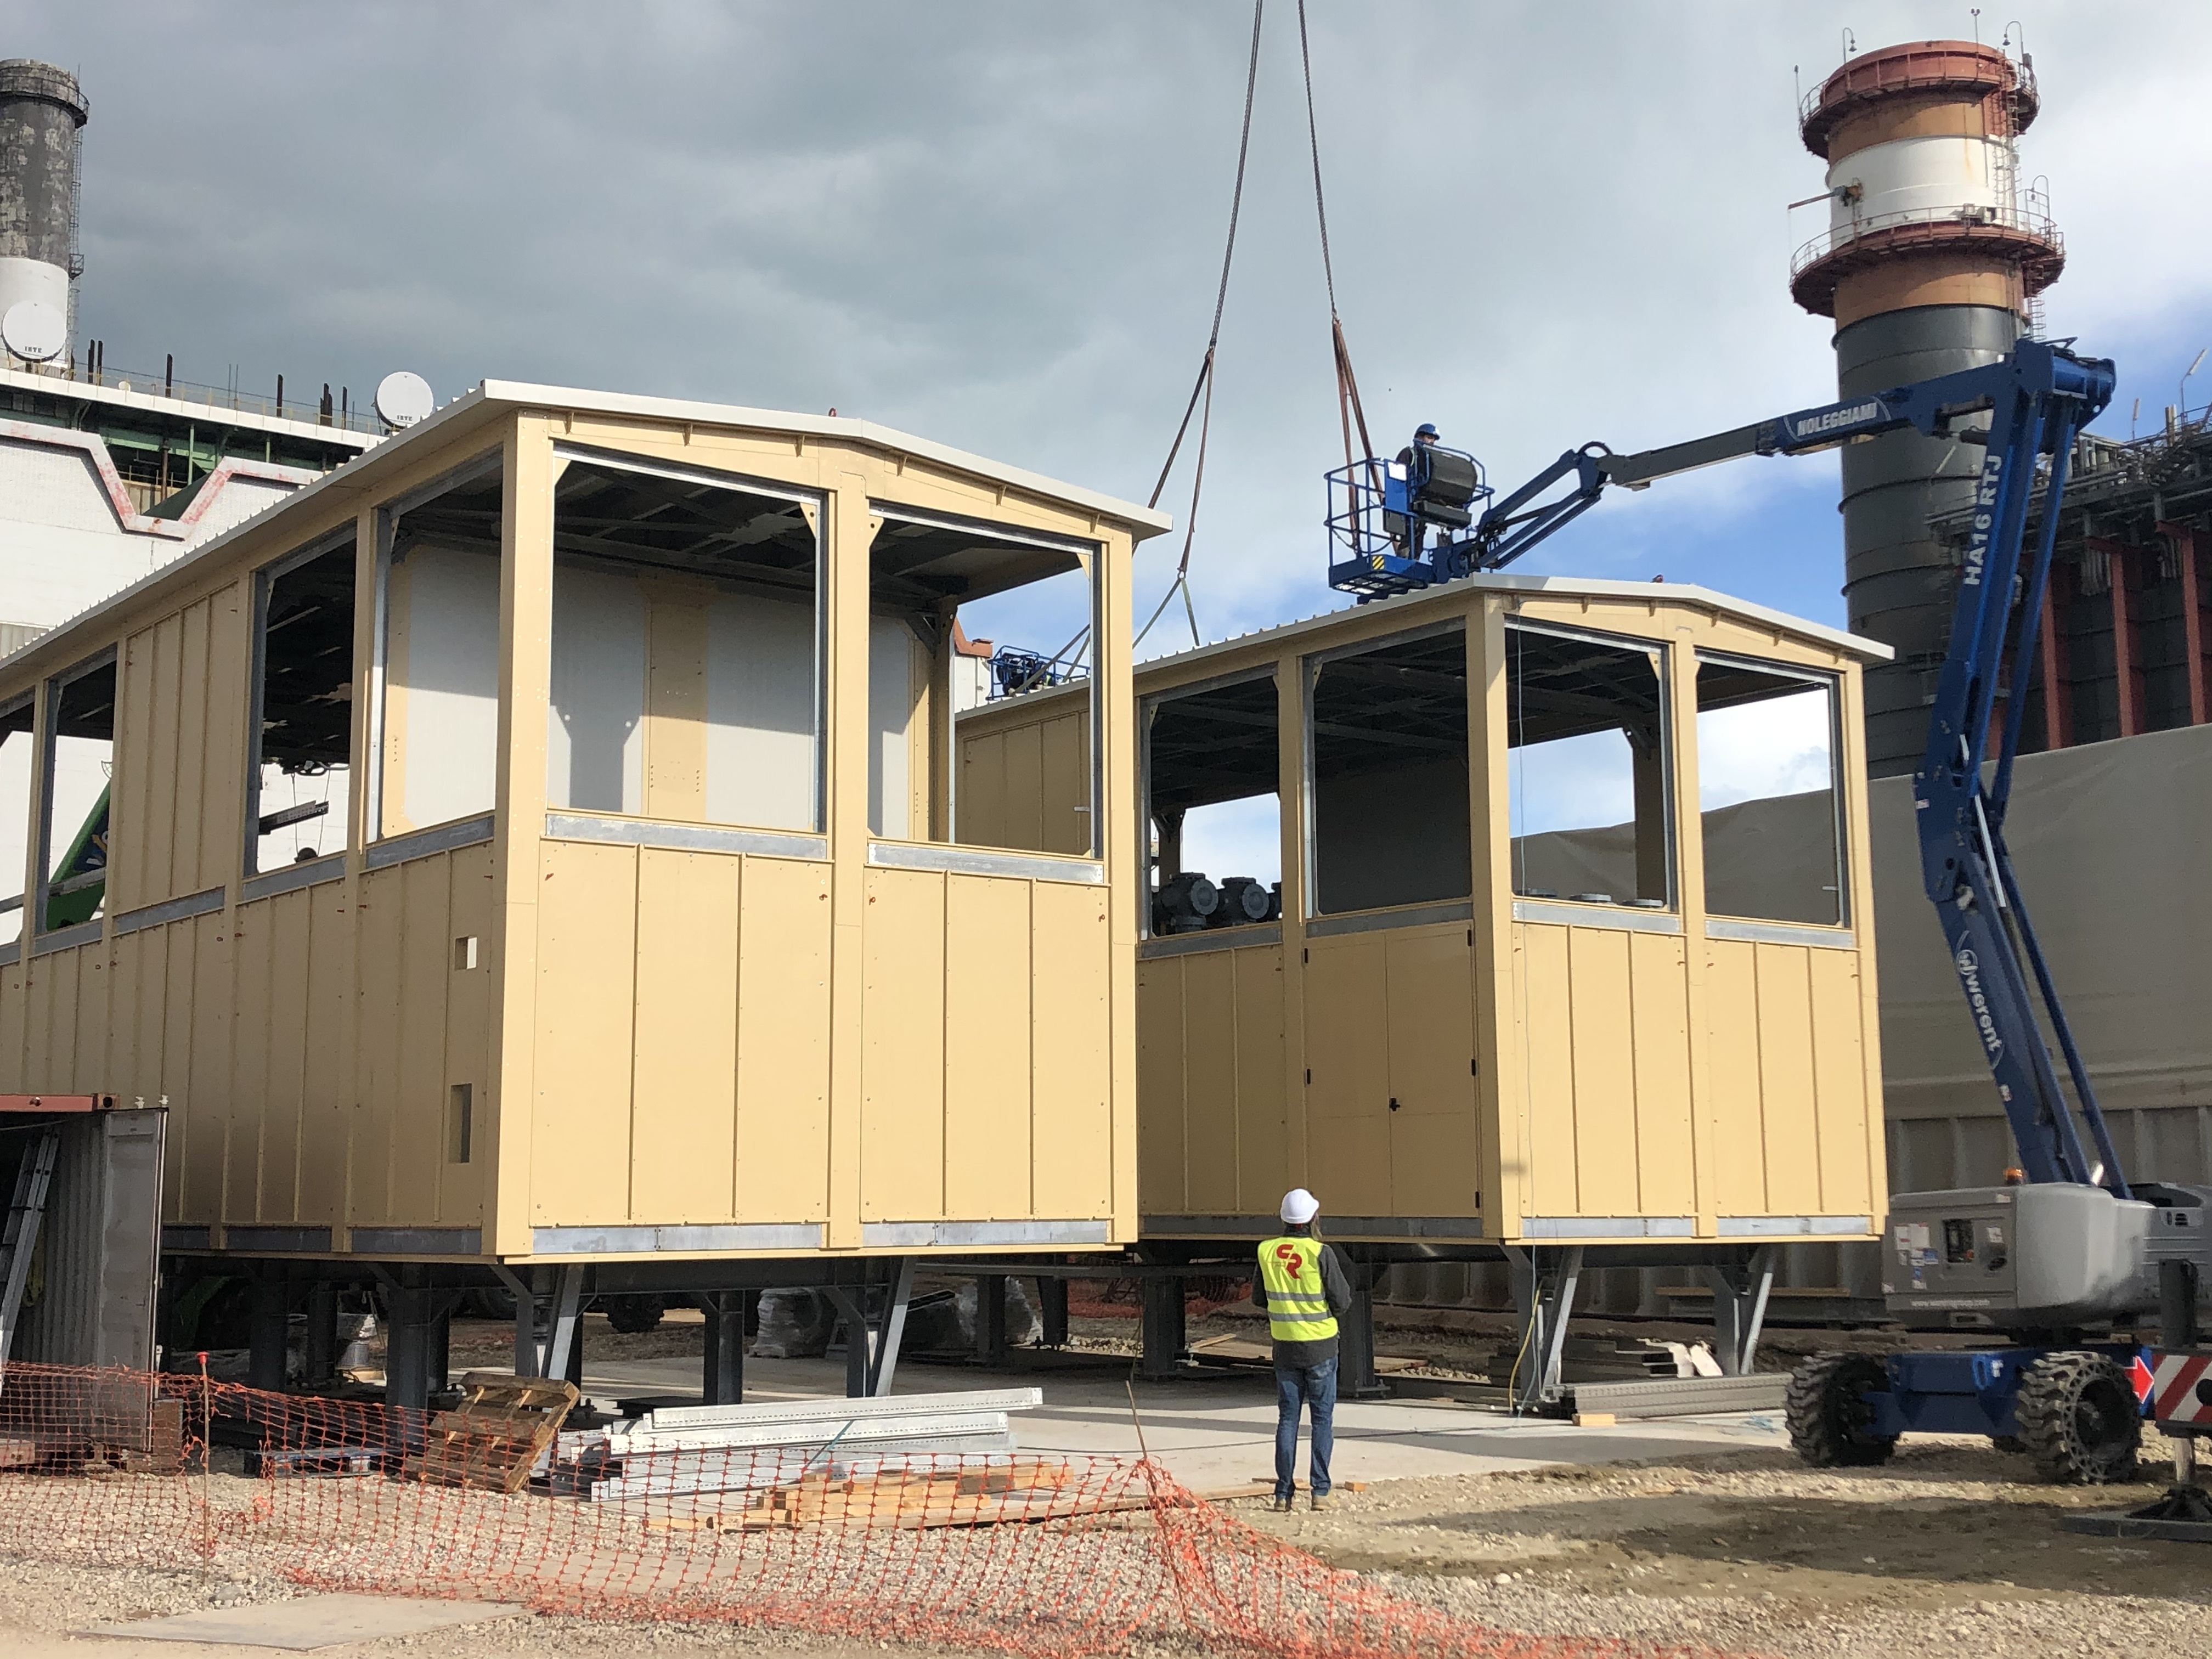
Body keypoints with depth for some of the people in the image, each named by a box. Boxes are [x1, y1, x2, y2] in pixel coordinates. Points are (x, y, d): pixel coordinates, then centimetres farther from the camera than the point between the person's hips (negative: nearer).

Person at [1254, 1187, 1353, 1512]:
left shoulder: (1267, 1251, -2)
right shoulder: (1320, 1253, -15)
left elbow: (1259, 1300, 8)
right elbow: (1343, 1302, -11)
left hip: (1284, 1347, 3)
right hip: (1320, 1345, -3)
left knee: (1287, 1418, 9)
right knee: (1322, 1418, 6)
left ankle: (1283, 1494, 7)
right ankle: (1320, 1492, 5)